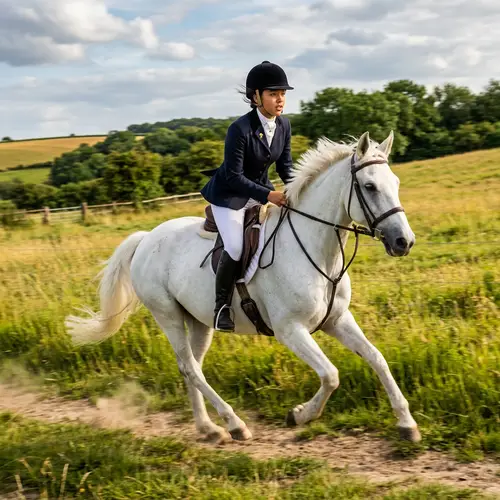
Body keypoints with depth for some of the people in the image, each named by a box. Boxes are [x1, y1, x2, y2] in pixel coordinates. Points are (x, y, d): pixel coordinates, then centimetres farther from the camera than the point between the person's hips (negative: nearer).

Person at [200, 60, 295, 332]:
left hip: (260, 189, 8)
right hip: (230, 194, -8)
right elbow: (234, 177, -25)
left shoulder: (284, 125, -5)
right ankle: (222, 305, -3)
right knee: (236, 248, -22)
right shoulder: (239, 129, -26)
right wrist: (268, 195, -32)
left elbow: (284, 166, 5)